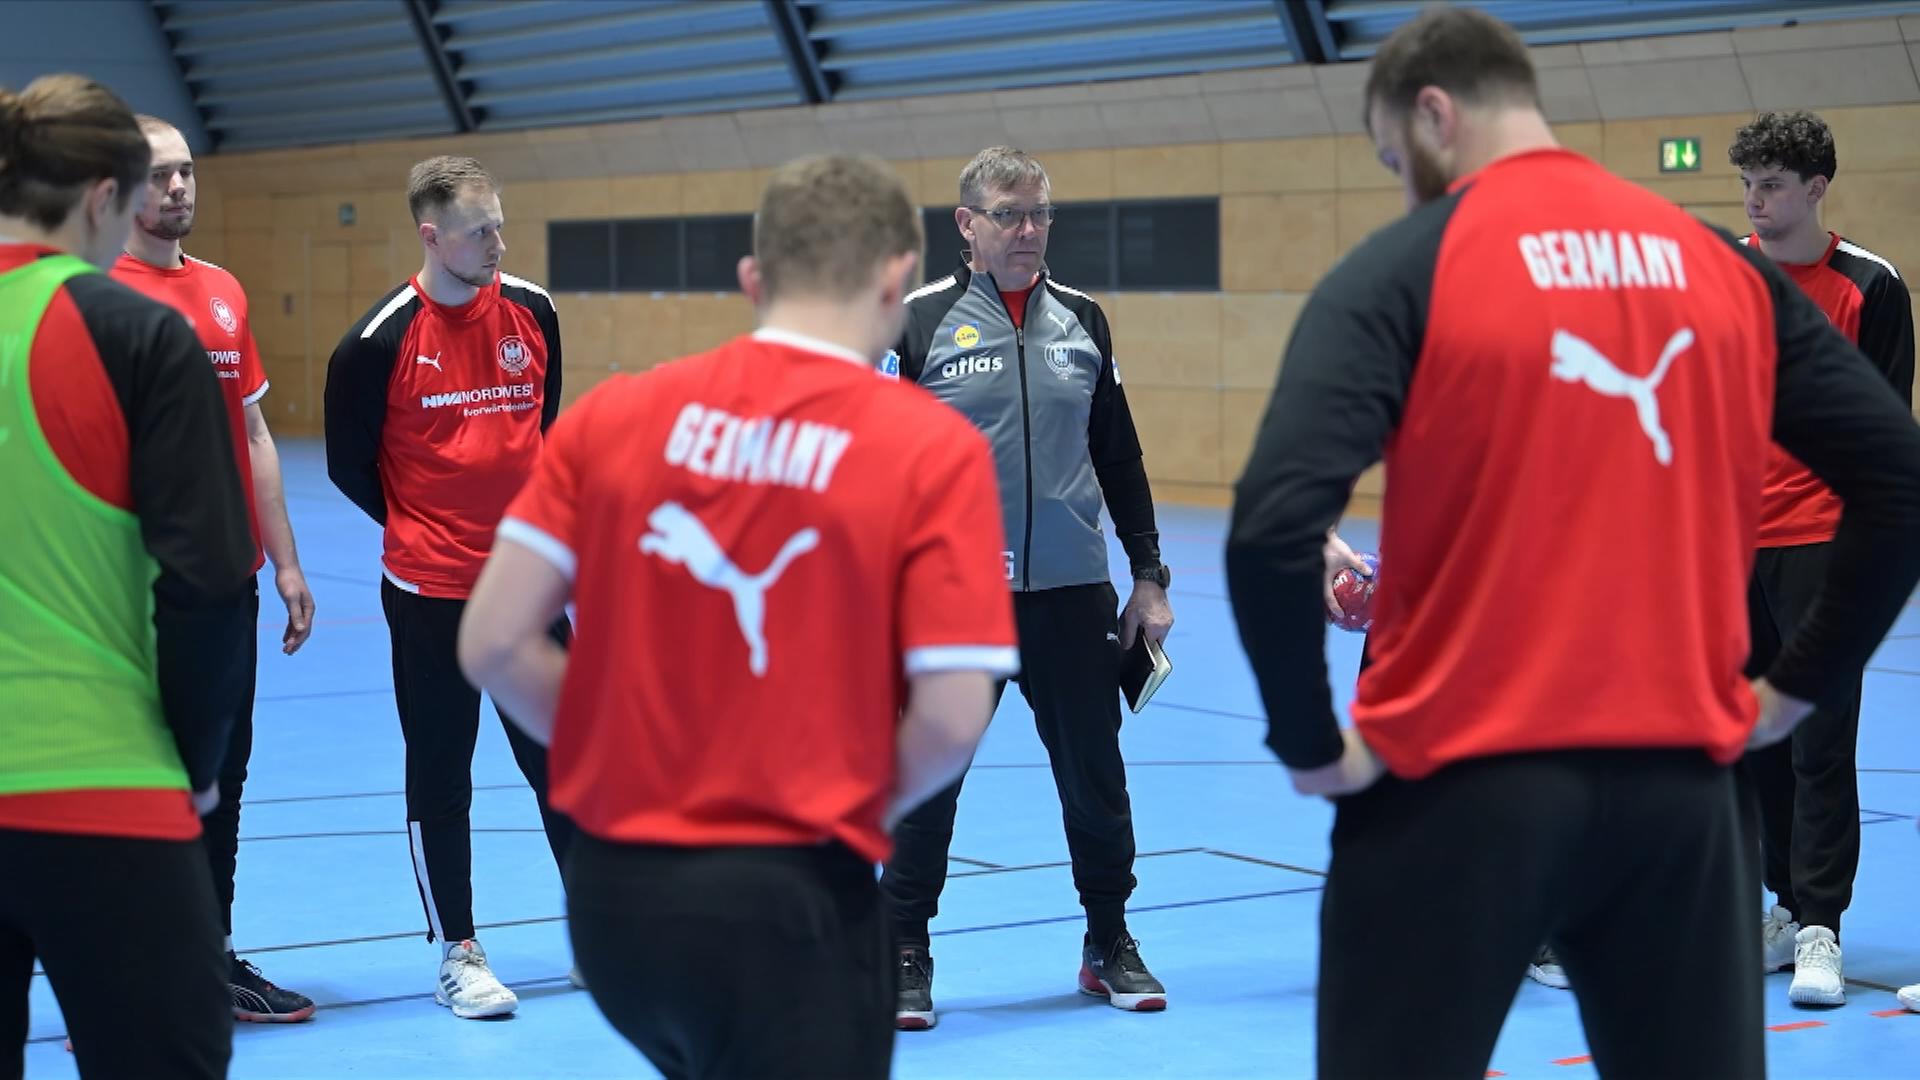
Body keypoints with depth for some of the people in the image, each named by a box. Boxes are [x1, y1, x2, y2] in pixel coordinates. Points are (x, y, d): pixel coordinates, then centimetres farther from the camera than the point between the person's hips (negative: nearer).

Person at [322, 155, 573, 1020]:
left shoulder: (532, 312, 1)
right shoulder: (380, 340, -11)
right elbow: (349, 465, -1)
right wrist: (422, 530, 7)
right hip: (428, 591, -3)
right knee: (440, 770, 6)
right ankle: (458, 952, 16)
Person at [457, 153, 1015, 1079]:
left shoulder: (612, 416, 0)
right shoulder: (933, 449, -10)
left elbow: (492, 643, -2)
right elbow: (950, 720, -14)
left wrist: (626, 752, 11)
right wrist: (851, 809, 5)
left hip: (610, 889, 5)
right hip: (788, 899, -5)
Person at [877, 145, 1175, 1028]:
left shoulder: (1080, 319, 8)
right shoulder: (919, 321, -3)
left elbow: (1119, 456, 13)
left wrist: (1149, 575, 11)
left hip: (1071, 591, 3)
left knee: (1094, 772, 10)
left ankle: (1109, 944, 26)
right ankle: (905, 954, 17)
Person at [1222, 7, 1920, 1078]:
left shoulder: (1405, 268, -6)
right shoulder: (1726, 267, 7)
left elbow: (1274, 528, -17)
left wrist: (1313, 746, -7)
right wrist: (1796, 686, 12)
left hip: (1460, 786, -4)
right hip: (1681, 782, 4)